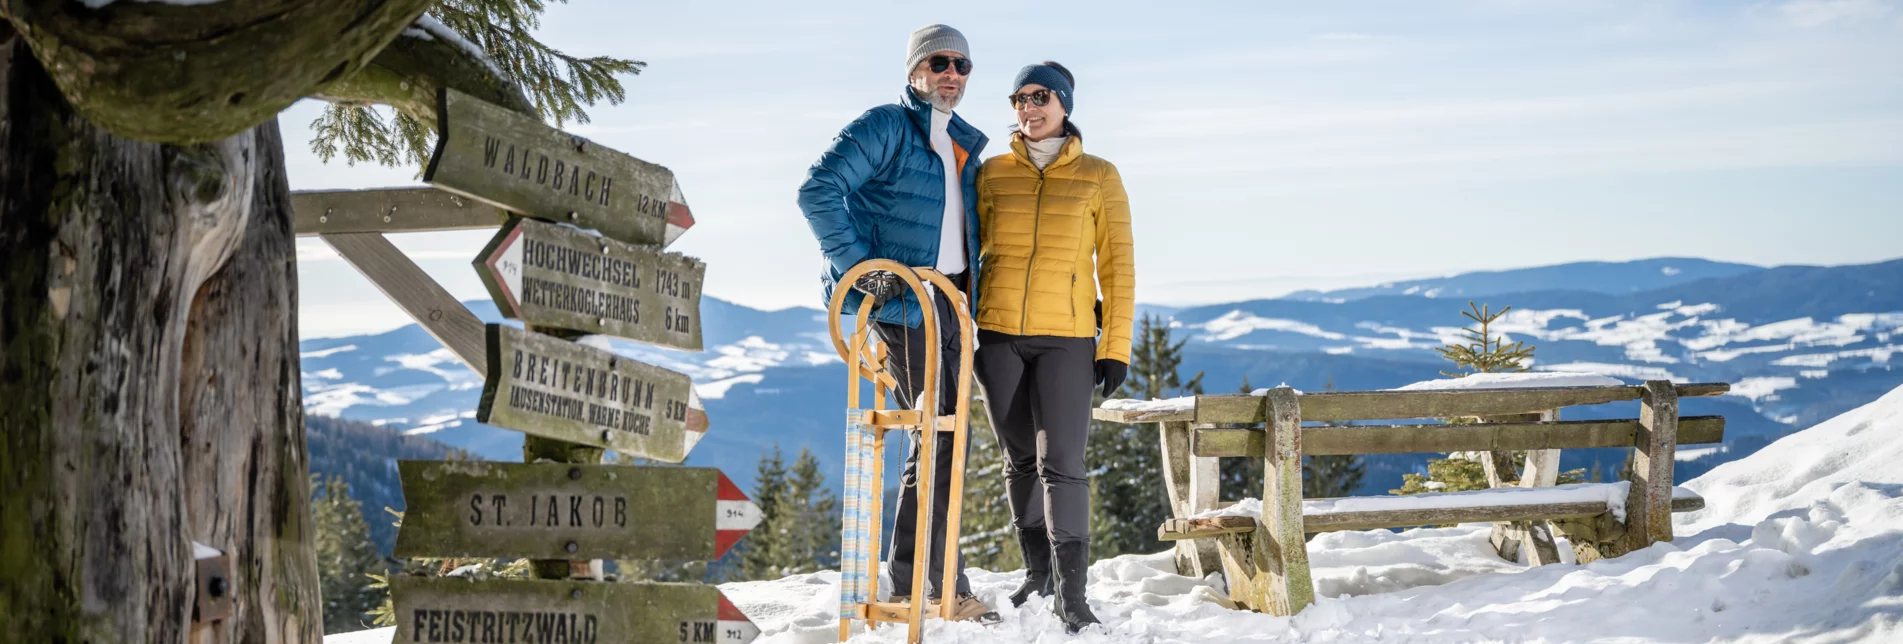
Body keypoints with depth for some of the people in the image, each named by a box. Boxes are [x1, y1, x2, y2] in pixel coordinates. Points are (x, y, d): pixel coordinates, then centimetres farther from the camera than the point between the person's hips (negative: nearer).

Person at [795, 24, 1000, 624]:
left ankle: (910, 583, 19)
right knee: (936, 436, -10)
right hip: (902, 299, -9)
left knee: (942, 437, 10)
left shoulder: (964, 145, 18)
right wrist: (860, 268, -20)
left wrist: (969, 294, 17)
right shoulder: (885, 127, -7)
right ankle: (946, 586, -4)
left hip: (947, 301, 9)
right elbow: (818, 191, -16)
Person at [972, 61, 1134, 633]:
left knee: (1061, 463, -10)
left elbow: (1117, 265, 2)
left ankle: (1071, 594, -7)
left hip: (1066, 338, -3)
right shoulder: (992, 173, 7)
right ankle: (1037, 570, 25)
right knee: (1021, 459, 11)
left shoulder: (1098, 177, 2)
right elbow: (971, 252, 12)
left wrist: (1116, 346, -4)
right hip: (998, 337, 3)